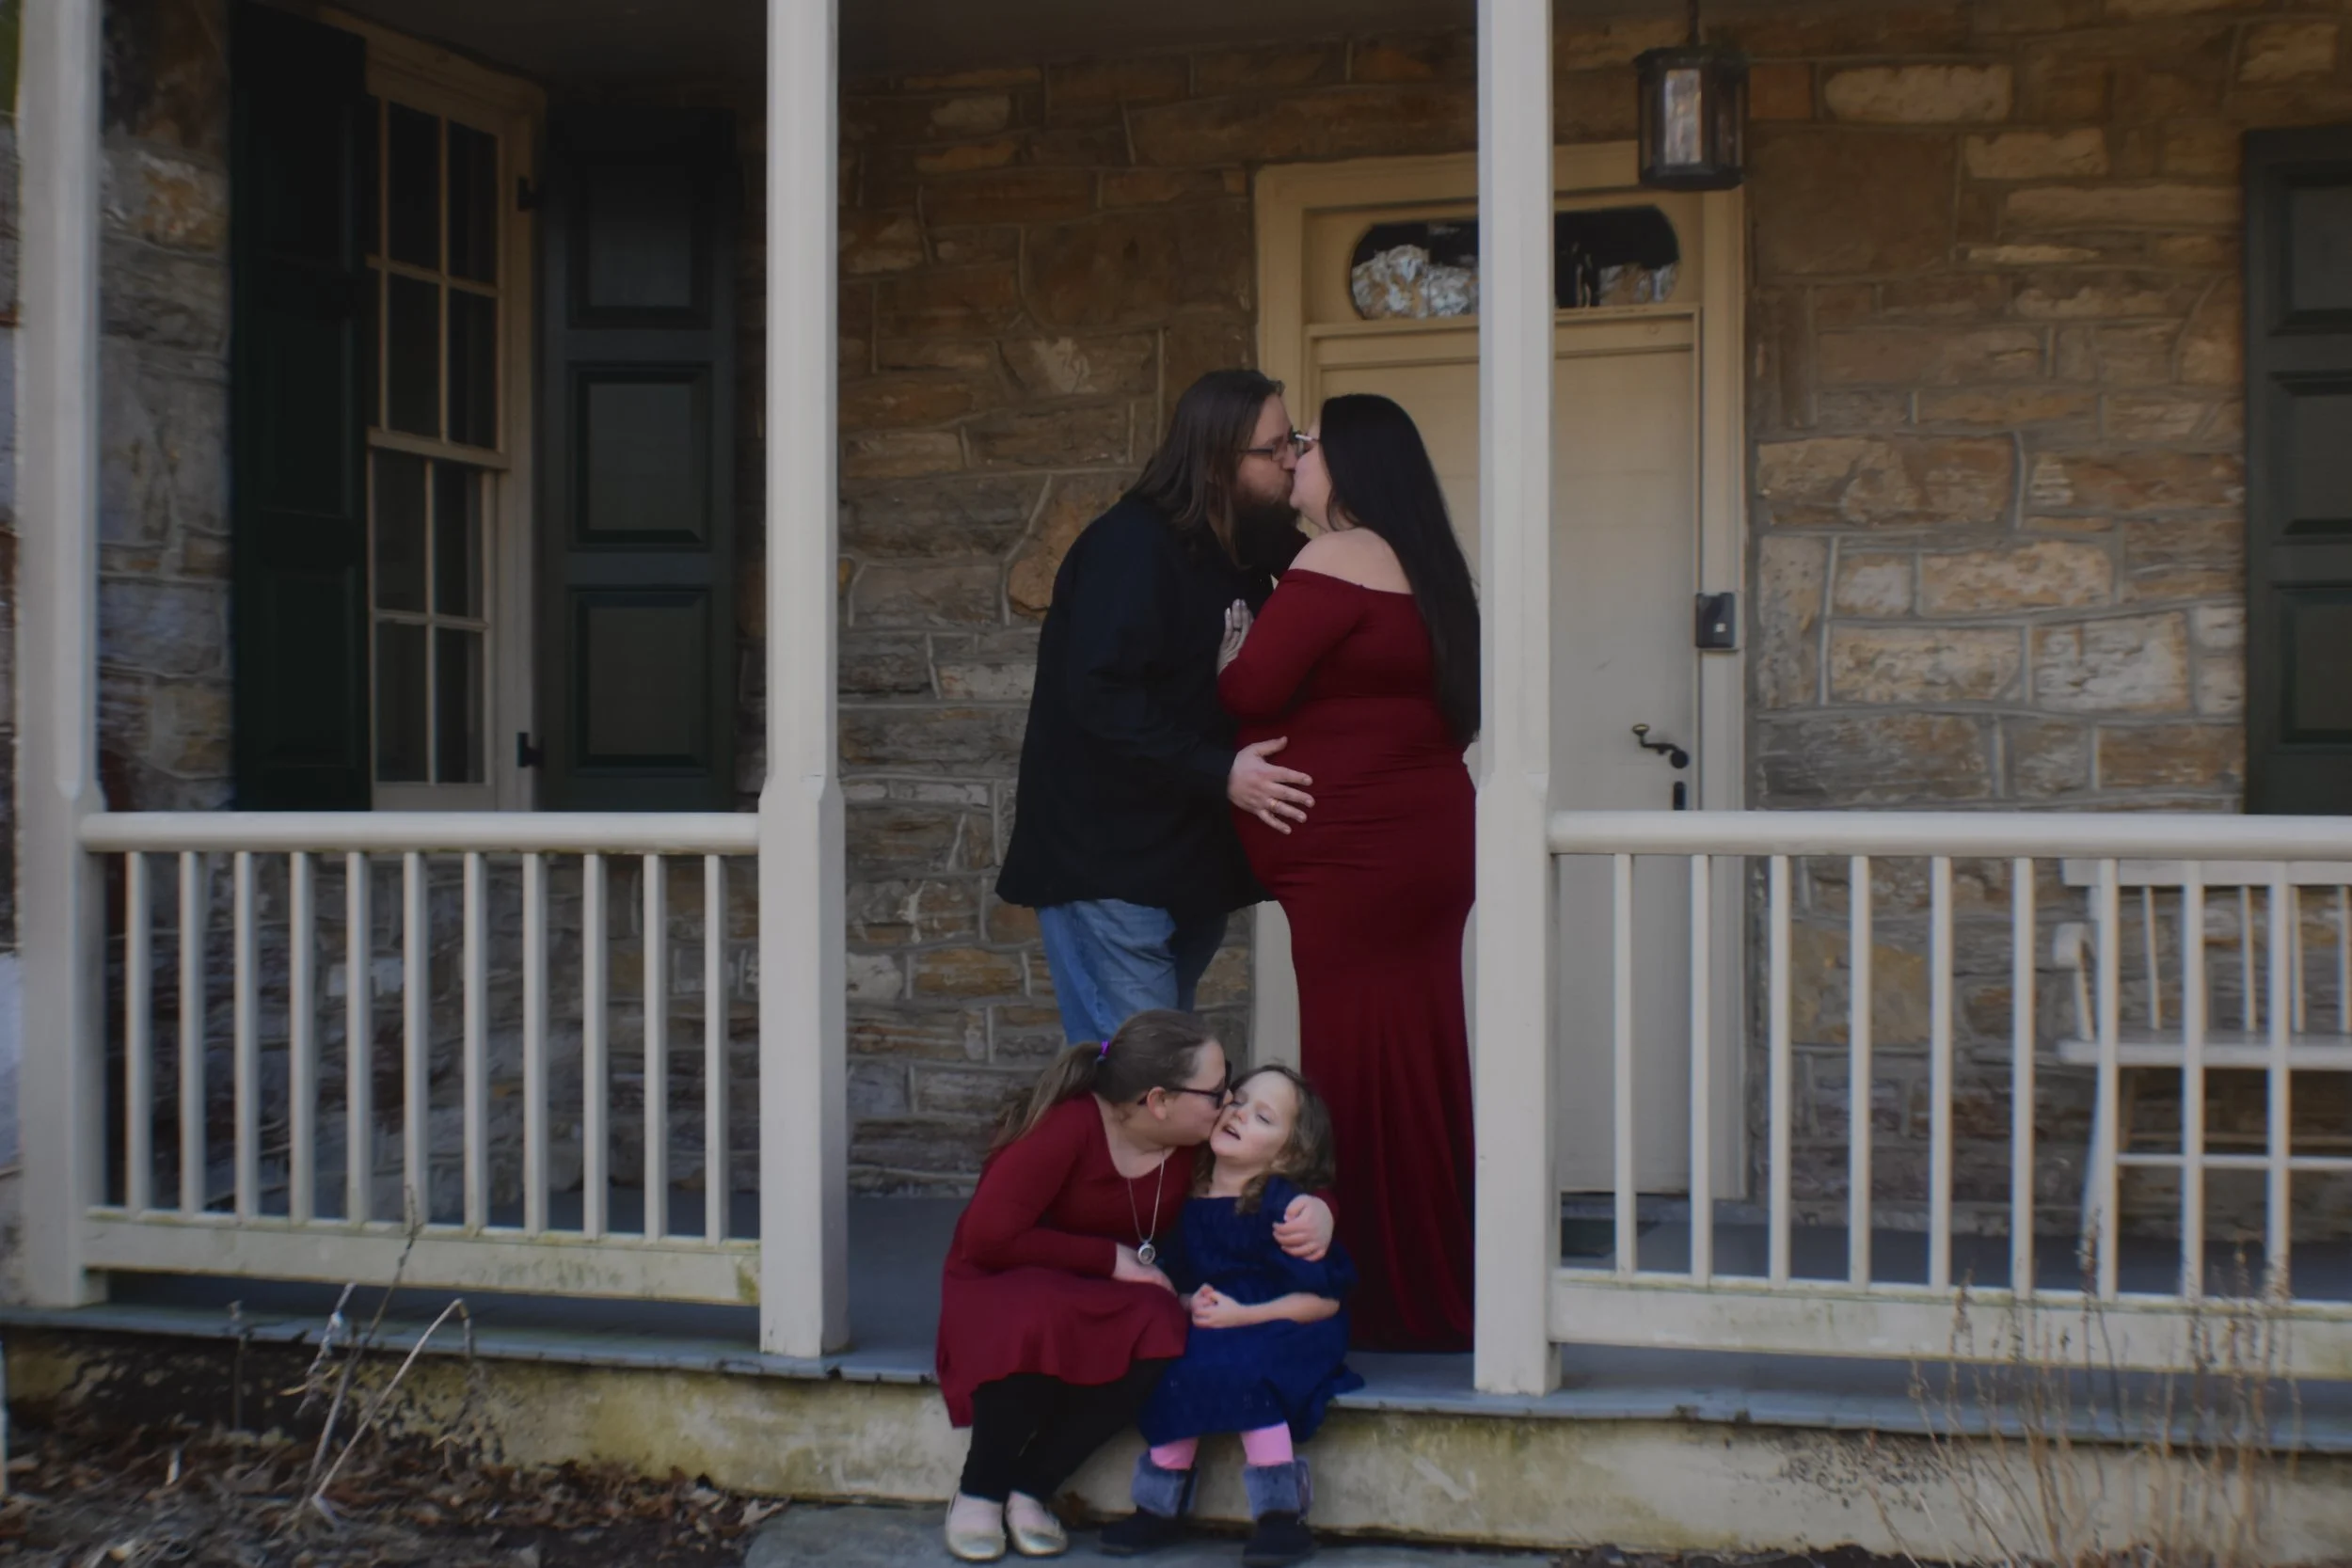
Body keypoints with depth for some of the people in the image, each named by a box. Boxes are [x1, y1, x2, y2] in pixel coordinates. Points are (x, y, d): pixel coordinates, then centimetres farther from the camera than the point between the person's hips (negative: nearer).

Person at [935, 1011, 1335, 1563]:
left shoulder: (1203, 1138, -11)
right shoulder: (1069, 1126, -28)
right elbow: (987, 1235, -27)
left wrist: (1316, 1209, -23)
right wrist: (1110, 1258, -24)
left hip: (1107, 1298, 5)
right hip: (1010, 1282, -5)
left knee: (1162, 1335, -30)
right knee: (1037, 1327, -40)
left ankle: (1032, 1487, -13)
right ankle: (979, 1492, -13)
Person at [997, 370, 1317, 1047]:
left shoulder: (1242, 552, 12)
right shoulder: (1131, 546, -16)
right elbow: (1100, 694, -25)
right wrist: (1220, 774, -28)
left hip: (1190, 864, 9)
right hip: (1109, 864, -9)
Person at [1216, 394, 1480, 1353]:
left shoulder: (1334, 563, -11)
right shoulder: (1423, 568, 17)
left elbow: (1250, 689, -16)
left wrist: (1229, 655, 7)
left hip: (1356, 860, -9)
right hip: (1424, 849, 9)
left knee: (1358, 1074, -4)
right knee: (1416, 1067, 12)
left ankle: (1382, 1301, 1)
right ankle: (1435, 1295, 20)